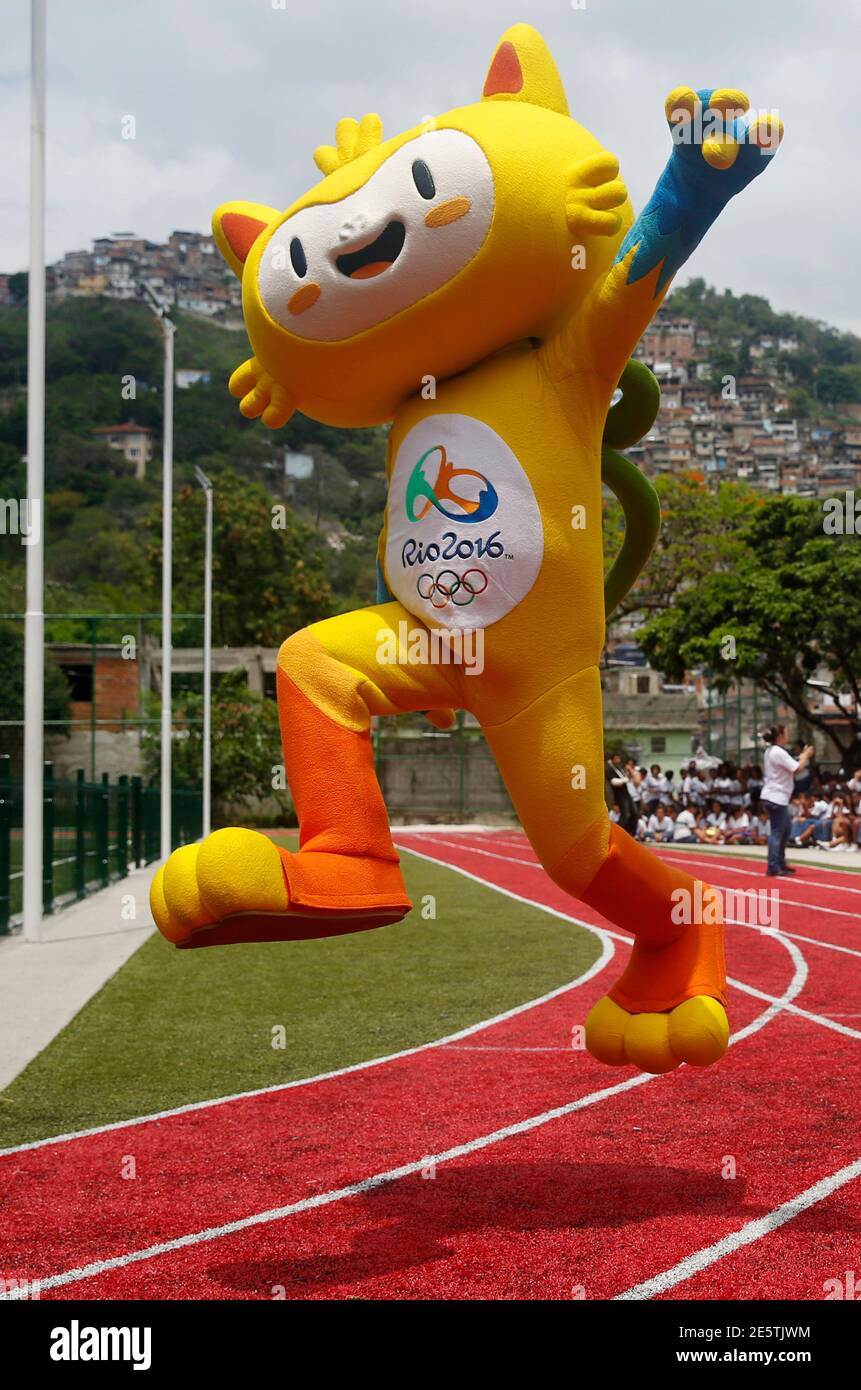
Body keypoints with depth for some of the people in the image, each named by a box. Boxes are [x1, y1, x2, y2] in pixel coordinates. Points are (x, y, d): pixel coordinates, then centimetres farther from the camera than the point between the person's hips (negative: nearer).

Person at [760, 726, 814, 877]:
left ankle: (780, 864, 23)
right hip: (776, 798, -11)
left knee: (784, 831, 18)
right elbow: (798, 768, -19)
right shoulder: (778, 752, -17)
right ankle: (773, 868, -9)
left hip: (777, 798, 11)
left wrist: (803, 756, 9)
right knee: (777, 832, -9)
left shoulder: (772, 751, 16)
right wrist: (806, 755, -3)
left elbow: (791, 767, 19)